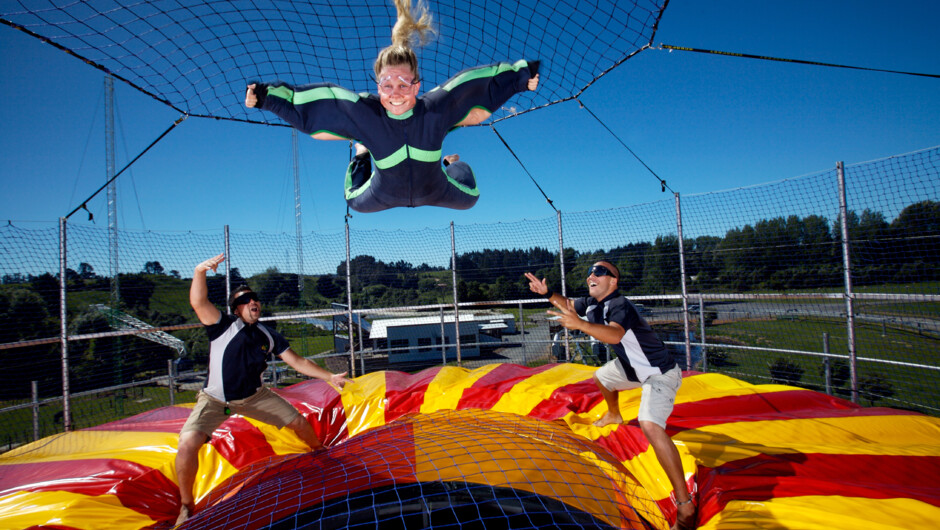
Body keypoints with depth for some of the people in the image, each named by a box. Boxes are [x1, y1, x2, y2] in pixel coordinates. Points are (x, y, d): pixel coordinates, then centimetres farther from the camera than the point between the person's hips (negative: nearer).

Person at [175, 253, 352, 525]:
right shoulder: (224, 325, -21)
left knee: (298, 421, 5)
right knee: (187, 445, -25)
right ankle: (186, 506, 2)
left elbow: (297, 361, -1)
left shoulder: (269, 336, -7)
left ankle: (320, 453, 39)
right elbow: (198, 303, -40)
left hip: (254, 396, 4)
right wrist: (199, 272, -58)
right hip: (215, 400, -4)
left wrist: (329, 377, -6)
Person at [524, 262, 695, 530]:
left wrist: (579, 324, -60)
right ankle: (614, 415, 62)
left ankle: (685, 506, -22)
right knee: (601, 377, 31)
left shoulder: (619, 305, -28)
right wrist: (547, 292, -4)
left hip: (660, 373, -10)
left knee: (650, 425, -29)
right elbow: (569, 304, 14)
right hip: (633, 367, 10)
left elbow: (615, 335, -48)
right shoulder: (592, 303, -1)